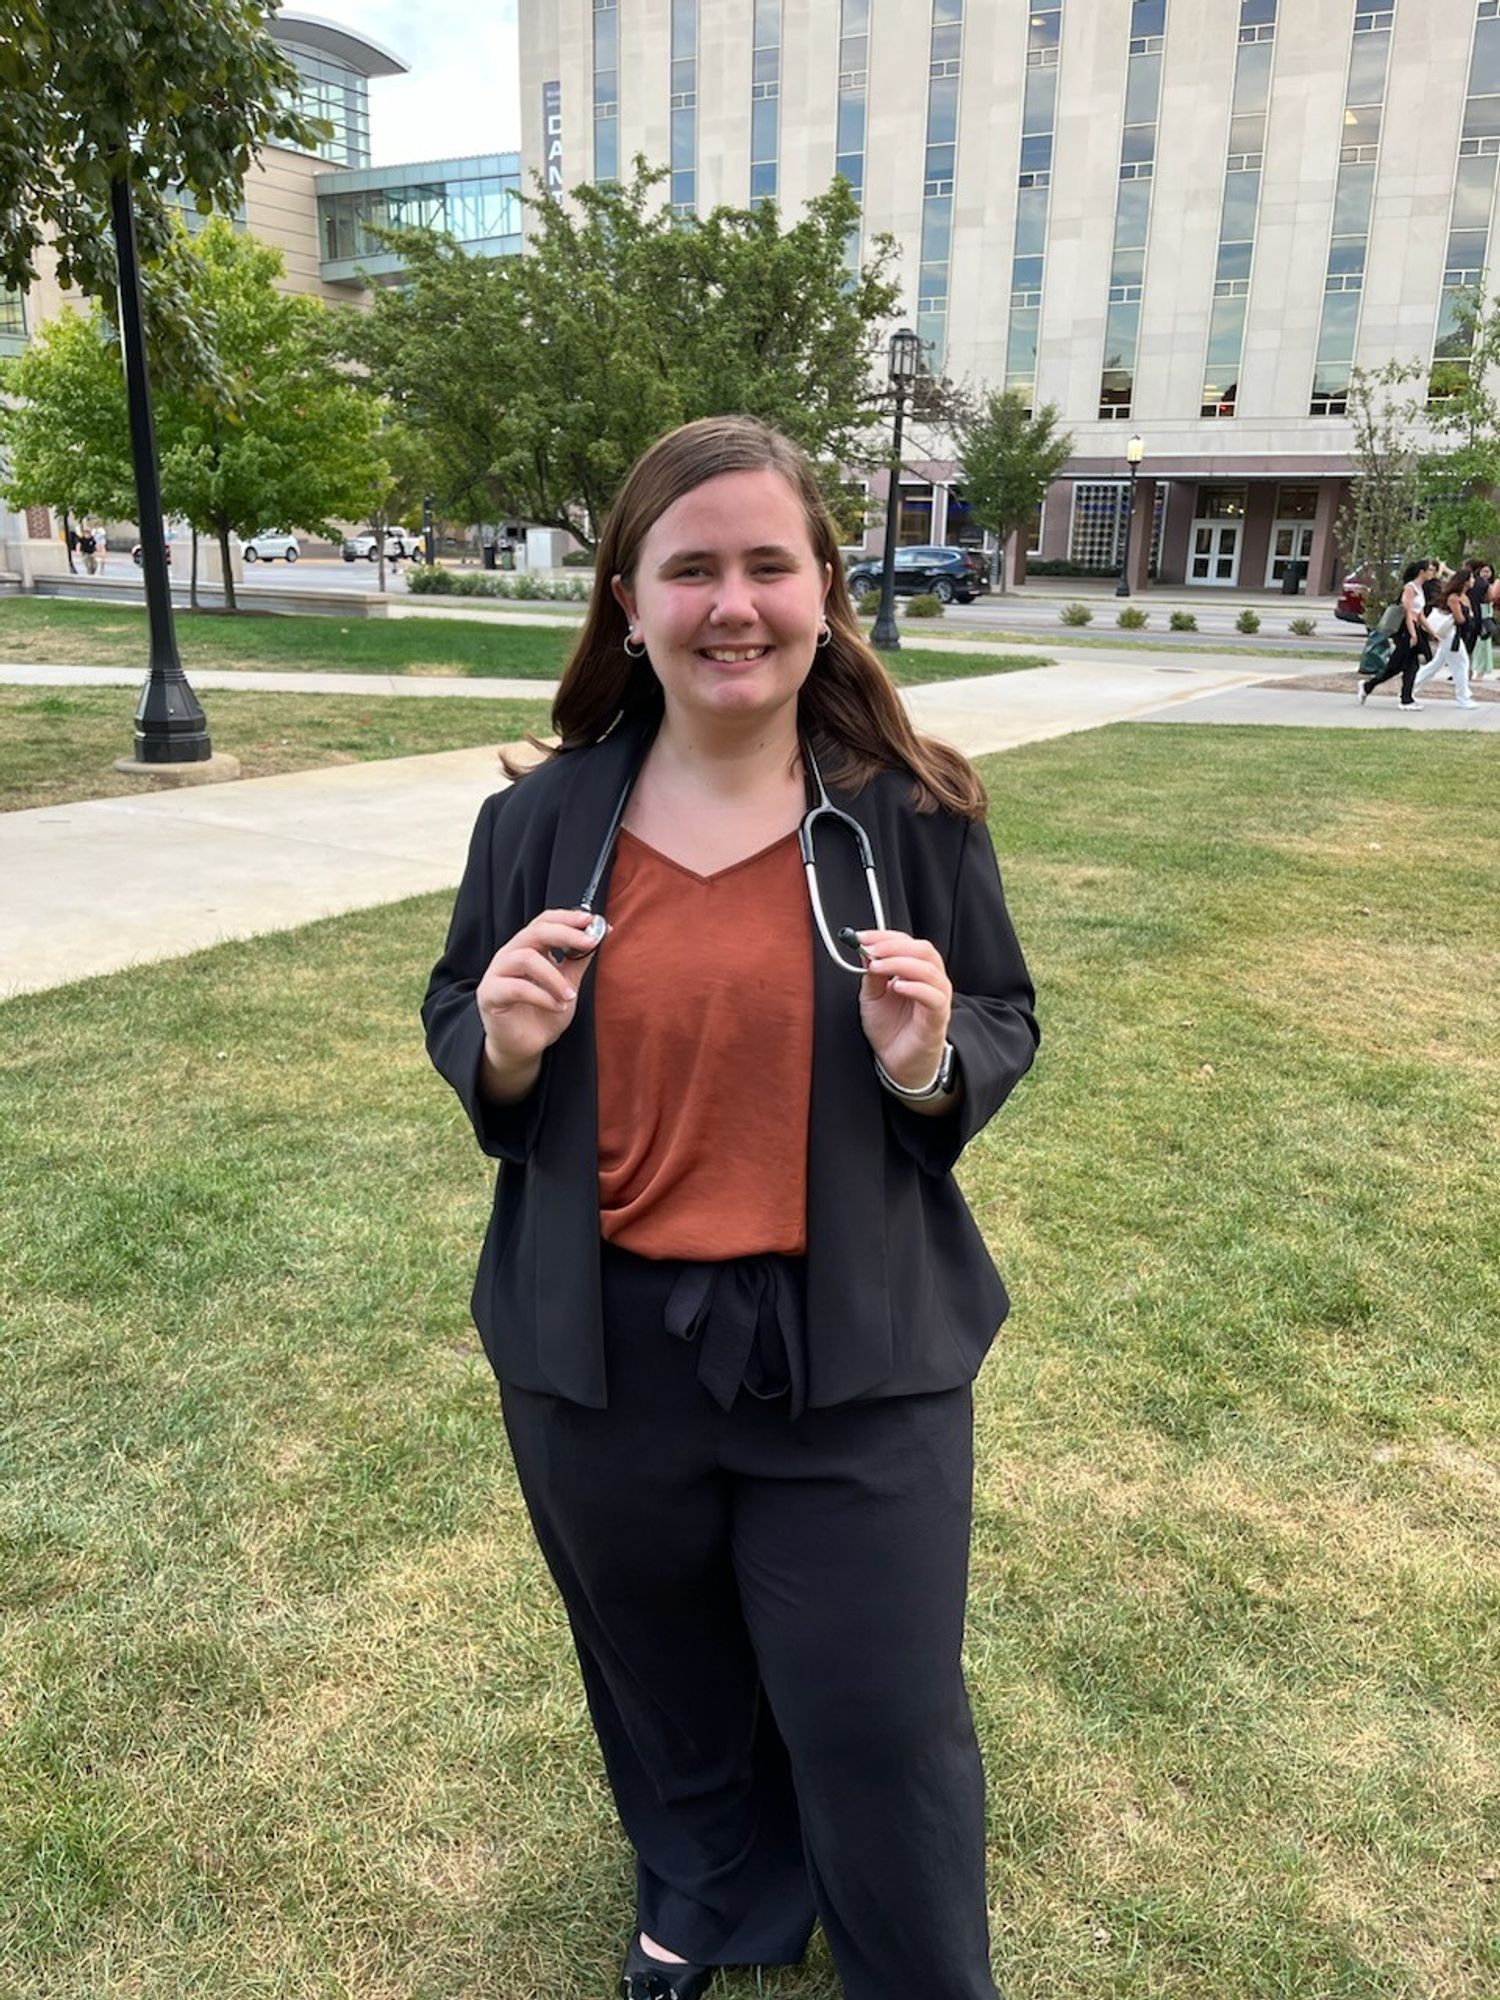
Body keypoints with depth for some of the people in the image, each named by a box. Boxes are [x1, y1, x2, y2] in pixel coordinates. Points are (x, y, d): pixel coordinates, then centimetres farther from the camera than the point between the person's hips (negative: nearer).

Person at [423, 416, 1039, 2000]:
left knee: (880, 1720, 13)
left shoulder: (913, 813, -7)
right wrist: (503, 1049, -16)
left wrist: (932, 1065, -21)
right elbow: (456, 1031, 7)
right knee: (663, 1682, 24)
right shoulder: (541, 819, -4)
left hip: (856, 1353, -1)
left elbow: (1006, 1027, 2)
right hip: (600, 1354, 2)